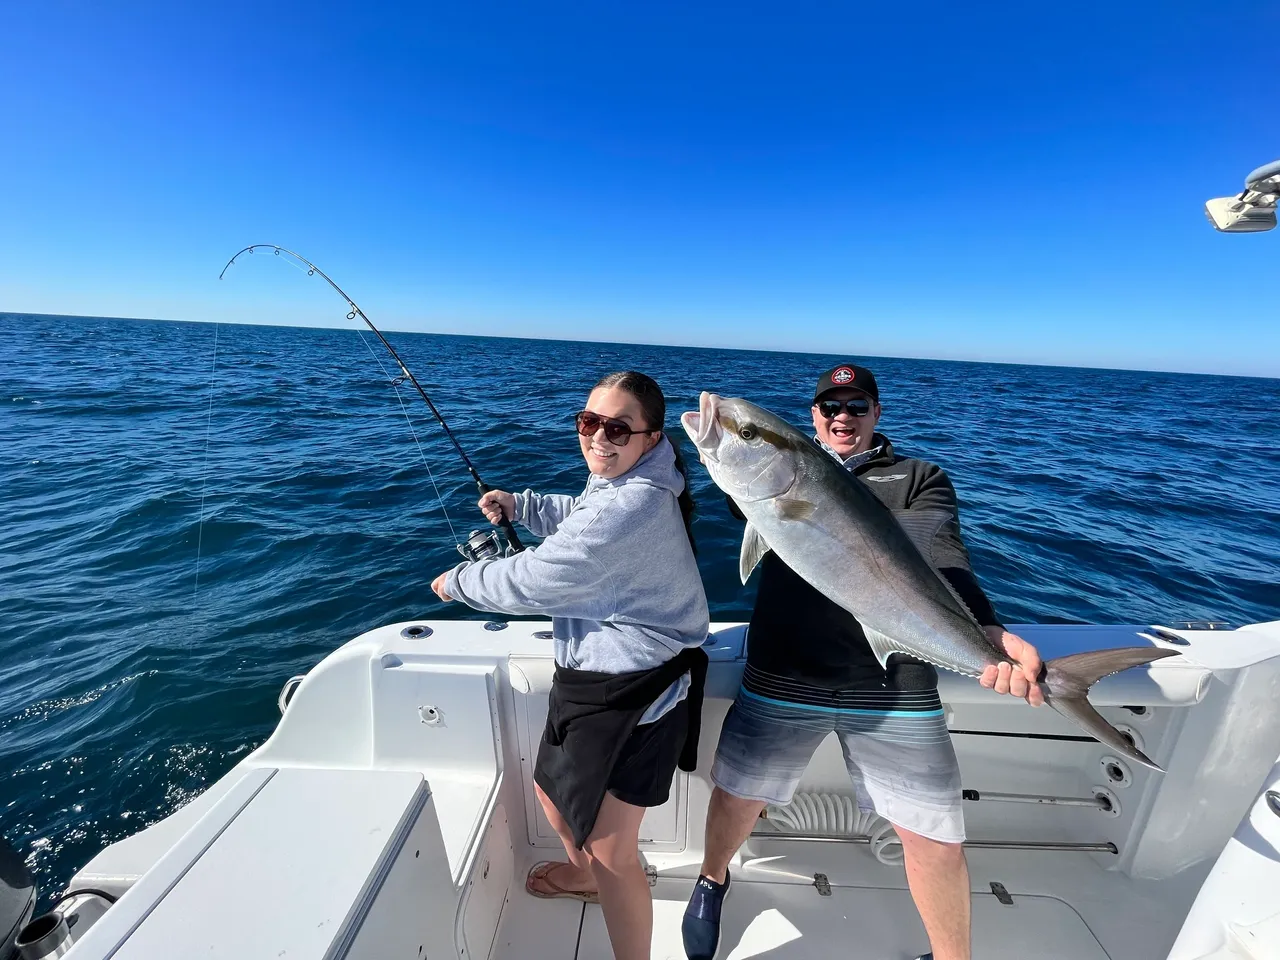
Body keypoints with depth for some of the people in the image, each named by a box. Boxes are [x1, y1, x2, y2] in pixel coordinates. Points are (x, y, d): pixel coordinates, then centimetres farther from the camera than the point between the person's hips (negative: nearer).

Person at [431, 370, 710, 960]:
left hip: (634, 689, -10)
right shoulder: (626, 483, 5)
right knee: (553, 790, 29)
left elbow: (533, 582, -23)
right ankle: (582, 874, 59)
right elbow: (575, 517, 26)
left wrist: (457, 582, -5)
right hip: (592, 673, 11)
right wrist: (518, 505, 9)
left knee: (611, 854, 1)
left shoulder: (633, 503, -29)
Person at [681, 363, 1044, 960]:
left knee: (936, 839, 7)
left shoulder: (921, 478, 8)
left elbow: (937, 551, -10)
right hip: (782, 677, 1)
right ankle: (713, 880, 46)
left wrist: (986, 630, -28)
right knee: (736, 794, 13)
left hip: (895, 684, 0)